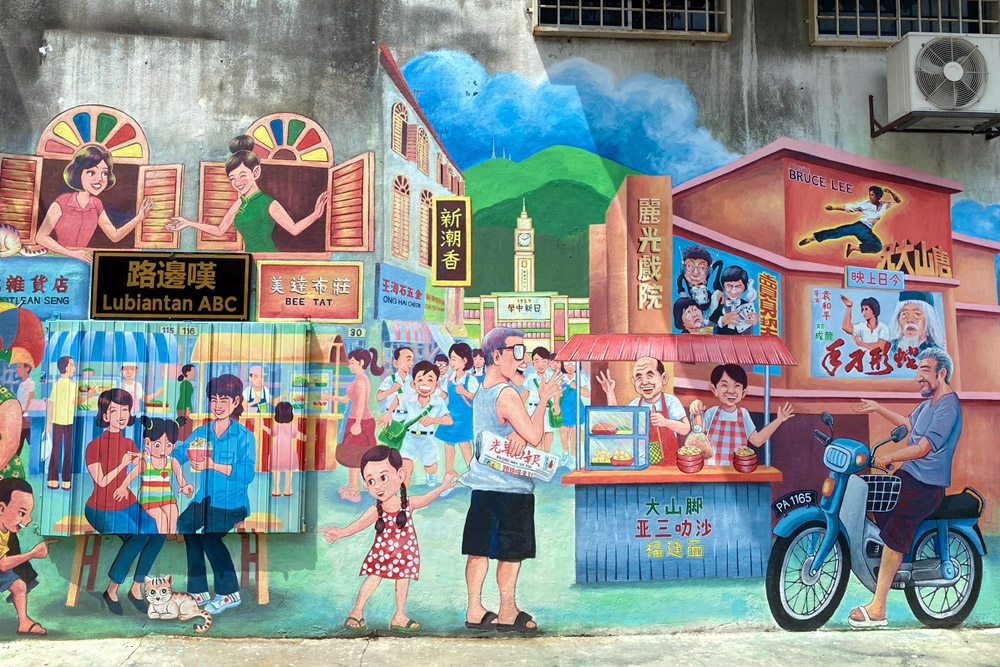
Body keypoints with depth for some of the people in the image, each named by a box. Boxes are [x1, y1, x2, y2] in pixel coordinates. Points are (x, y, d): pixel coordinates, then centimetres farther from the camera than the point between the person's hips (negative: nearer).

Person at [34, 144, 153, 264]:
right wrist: (71, 253, -19)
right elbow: (41, 237, -11)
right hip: (56, 259, -3)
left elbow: (114, 236, 8)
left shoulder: (97, 205, 1)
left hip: (81, 261, 3)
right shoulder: (62, 203, -13)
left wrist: (138, 218, -2)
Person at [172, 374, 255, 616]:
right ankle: (198, 591, -7)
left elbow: (247, 473, -17)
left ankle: (230, 593, -3)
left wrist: (213, 465, -25)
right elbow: (176, 455, 2)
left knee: (210, 533, -24)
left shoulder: (244, 436, -5)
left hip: (232, 502, -5)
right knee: (183, 523, -20)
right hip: (205, 498, 5)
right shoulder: (201, 432, 11)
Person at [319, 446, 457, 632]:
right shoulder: (376, 510, -17)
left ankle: (399, 616, 20)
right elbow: (359, 523, -25)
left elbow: (426, 498, 4)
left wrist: (443, 486, 9)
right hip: (382, 551, -2)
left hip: (405, 552, 2)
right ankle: (357, 612, 14)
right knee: (373, 578, -2)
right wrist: (342, 532, -40)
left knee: (403, 579, 7)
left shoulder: (409, 503, -12)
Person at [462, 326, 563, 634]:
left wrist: (519, 433, -14)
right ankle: (508, 613, 14)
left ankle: (475, 611, 17)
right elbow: (535, 436, -15)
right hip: (510, 486, -9)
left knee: (480, 548, 11)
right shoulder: (507, 393, -17)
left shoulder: (482, 391, 11)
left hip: (483, 484, 9)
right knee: (512, 551, 4)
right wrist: (542, 400, -7)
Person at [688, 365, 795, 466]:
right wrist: (697, 414, -14)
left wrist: (778, 420, 12)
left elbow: (757, 440, 10)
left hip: (738, 469, 2)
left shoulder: (743, 414, 7)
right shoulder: (712, 412, 2)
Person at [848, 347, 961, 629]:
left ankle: (877, 610, -10)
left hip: (924, 486, -10)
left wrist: (887, 458, -21)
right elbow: (908, 423, 30)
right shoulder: (929, 401, 12)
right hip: (907, 475, 10)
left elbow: (923, 447, -25)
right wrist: (878, 409, 25)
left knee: (893, 538, -14)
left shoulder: (947, 407, -19)